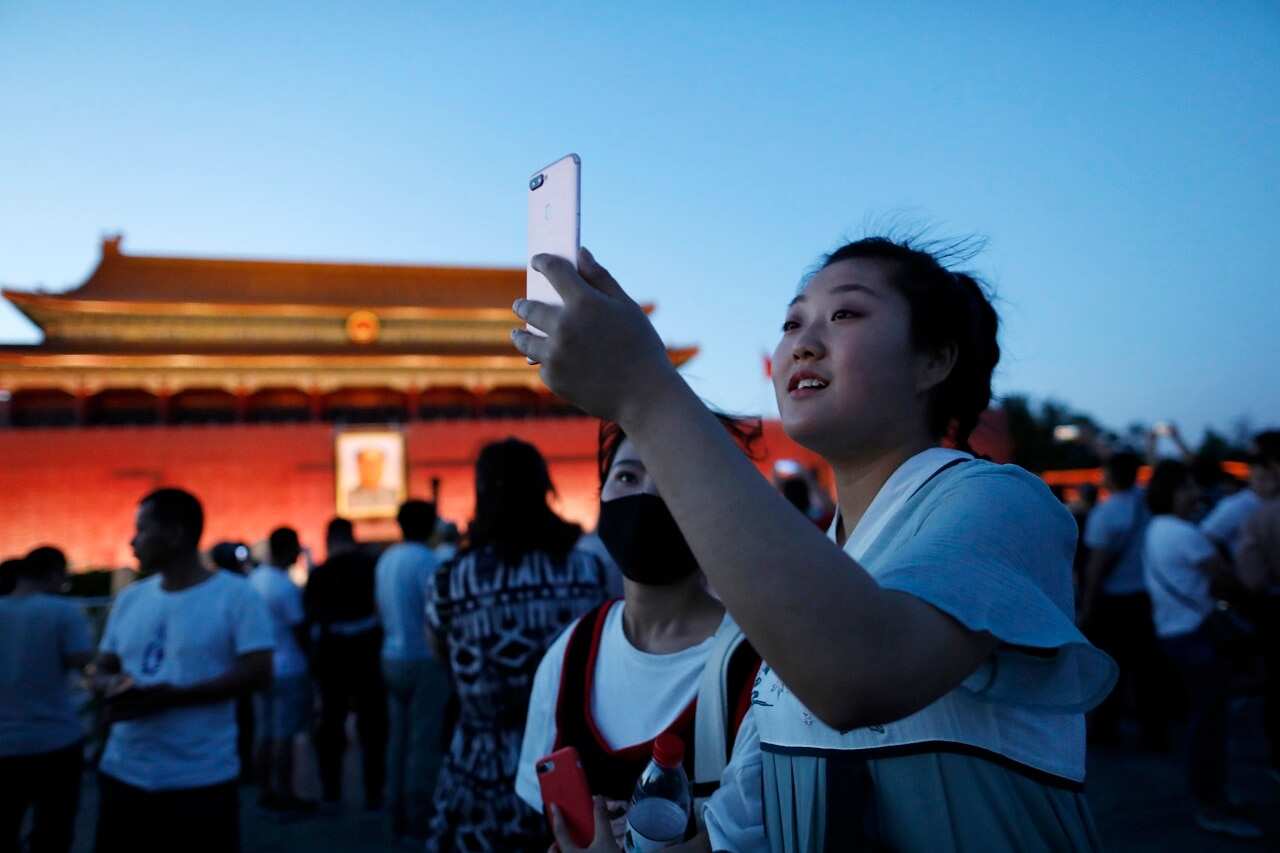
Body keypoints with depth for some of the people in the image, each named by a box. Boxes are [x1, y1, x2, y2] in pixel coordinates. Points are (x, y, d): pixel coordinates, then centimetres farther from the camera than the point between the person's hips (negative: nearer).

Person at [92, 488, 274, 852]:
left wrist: (169, 696, -22)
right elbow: (102, 669, 15)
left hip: (202, 779, -5)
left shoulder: (236, 595, -9)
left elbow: (257, 673, -16)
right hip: (123, 773, 6)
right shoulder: (130, 598, 10)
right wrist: (113, 684, -10)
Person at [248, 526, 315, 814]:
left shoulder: (254, 578, 5)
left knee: (264, 733, 13)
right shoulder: (286, 586, -19)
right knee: (284, 735, -1)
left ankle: (267, 791, 21)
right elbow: (300, 630, -14)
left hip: (261, 667, 8)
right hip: (288, 669, -8)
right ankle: (285, 795, 5)